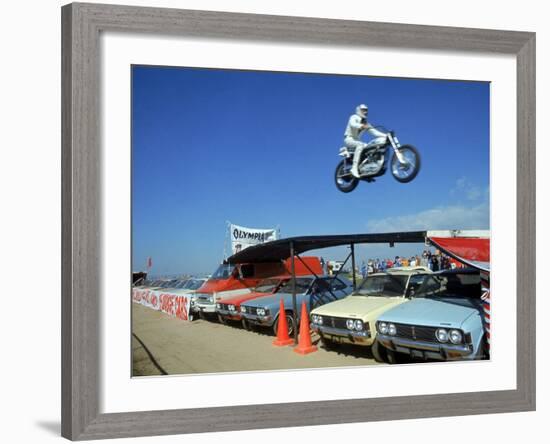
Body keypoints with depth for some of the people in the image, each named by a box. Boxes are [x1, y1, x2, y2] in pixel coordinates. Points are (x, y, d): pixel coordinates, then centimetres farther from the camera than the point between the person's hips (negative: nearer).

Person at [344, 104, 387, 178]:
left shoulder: (366, 123, 17)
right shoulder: (354, 117, -4)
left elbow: (374, 132, 9)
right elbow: (353, 124, -27)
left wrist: (386, 135, -5)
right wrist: (362, 126, -45)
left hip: (357, 140, 8)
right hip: (349, 139, -8)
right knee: (360, 145, -36)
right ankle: (354, 168, -44)